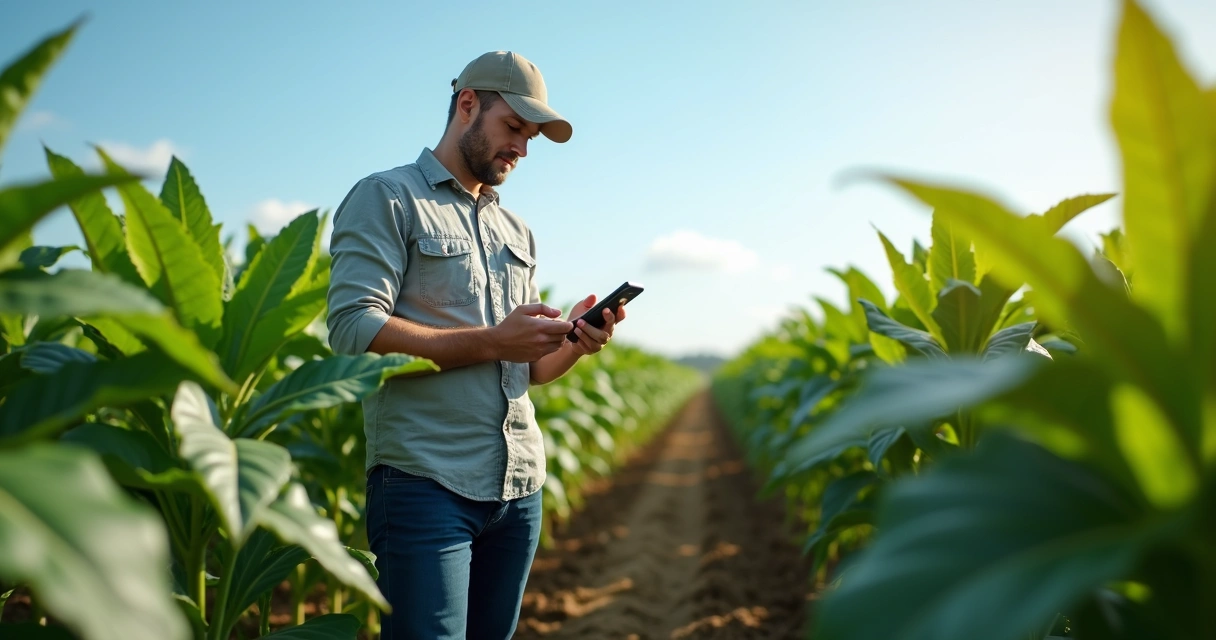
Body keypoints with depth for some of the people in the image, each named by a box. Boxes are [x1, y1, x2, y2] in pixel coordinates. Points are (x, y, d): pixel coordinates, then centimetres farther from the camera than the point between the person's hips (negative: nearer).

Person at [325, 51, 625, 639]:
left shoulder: (517, 232, 19)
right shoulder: (386, 198, -1)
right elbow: (354, 331, -15)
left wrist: (575, 342, -3)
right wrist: (492, 342, -16)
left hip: (520, 486, 7)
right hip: (425, 481, -6)